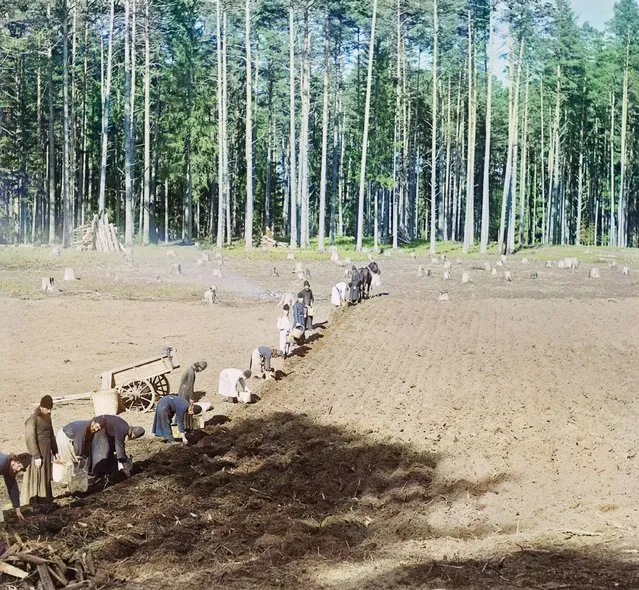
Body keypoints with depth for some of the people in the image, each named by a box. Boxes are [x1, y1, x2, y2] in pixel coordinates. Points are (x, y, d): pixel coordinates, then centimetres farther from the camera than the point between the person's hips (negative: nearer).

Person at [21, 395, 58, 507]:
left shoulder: (47, 417, 10)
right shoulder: (32, 419, -15)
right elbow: (30, 439, -18)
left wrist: (55, 451, 20)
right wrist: (36, 456, -20)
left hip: (46, 453, 8)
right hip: (38, 453, -8)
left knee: (46, 477, 13)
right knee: (36, 478, -4)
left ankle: (46, 499, 22)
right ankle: (34, 502, 0)